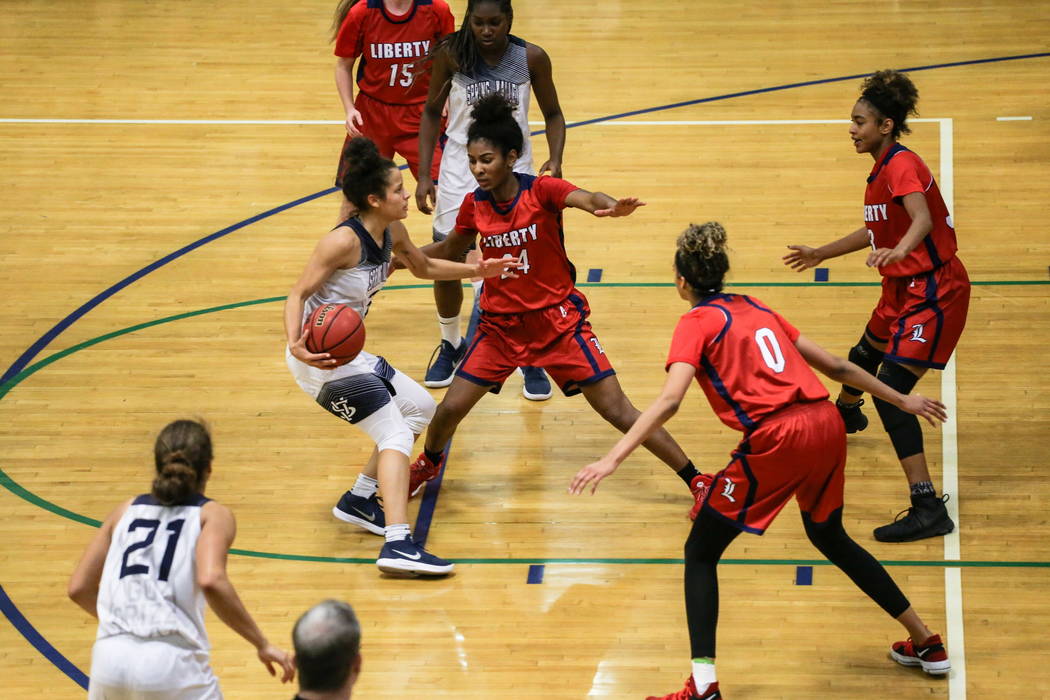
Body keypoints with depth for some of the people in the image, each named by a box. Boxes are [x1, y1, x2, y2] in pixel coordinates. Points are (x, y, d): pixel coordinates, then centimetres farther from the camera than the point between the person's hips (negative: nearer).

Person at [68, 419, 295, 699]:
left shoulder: (126, 510, 19)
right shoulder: (212, 515, 6)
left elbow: (79, 588, 18)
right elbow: (210, 580, -14)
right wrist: (262, 644, -9)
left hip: (109, 658, 4)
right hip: (171, 662, -4)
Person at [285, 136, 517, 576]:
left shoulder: (392, 233, 4)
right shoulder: (344, 242, -22)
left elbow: (424, 267, 25)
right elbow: (297, 295, -22)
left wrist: (476, 270, 18)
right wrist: (296, 345, -38)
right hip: (320, 359, -10)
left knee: (420, 408, 20)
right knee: (396, 434, -17)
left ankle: (359, 501, 25)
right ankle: (397, 545, -28)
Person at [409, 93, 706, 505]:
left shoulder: (541, 190, -16)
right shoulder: (474, 205, -3)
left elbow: (588, 199, -37)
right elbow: (449, 251, 17)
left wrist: (612, 206, -58)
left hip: (557, 320, -3)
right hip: (500, 325, 3)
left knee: (618, 410, -5)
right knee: (450, 410, -2)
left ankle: (695, 479, 6)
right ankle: (428, 464, 32)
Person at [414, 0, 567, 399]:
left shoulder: (532, 58, -11)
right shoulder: (451, 53, -11)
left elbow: (552, 114, 3)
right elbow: (432, 112, 1)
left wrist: (555, 160, -14)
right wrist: (424, 175, -2)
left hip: (515, 174, -1)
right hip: (459, 171, 1)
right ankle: (451, 345, 33)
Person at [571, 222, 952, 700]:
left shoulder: (697, 323, 2)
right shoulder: (758, 311, 21)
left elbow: (669, 400, -14)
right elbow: (836, 366, 25)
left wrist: (611, 459, -20)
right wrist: (902, 400, 35)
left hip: (775, 439, -7)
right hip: (826, 426, 7)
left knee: (700, 553, 7)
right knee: (829, 536, 31)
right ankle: (925, 643, 37)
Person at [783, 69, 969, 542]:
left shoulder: (902, 166, -20)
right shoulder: (882, 170, 10)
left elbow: (923, 220, -39)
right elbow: (876, 231, 26)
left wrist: (897, 252, -59)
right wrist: (821, 254, 37)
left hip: (933, 293, -10)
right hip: (903, 289, 10)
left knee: (890, 393, -20)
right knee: (863, 358, 33)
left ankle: (928, 510, -23)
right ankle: (846, 414, 69)